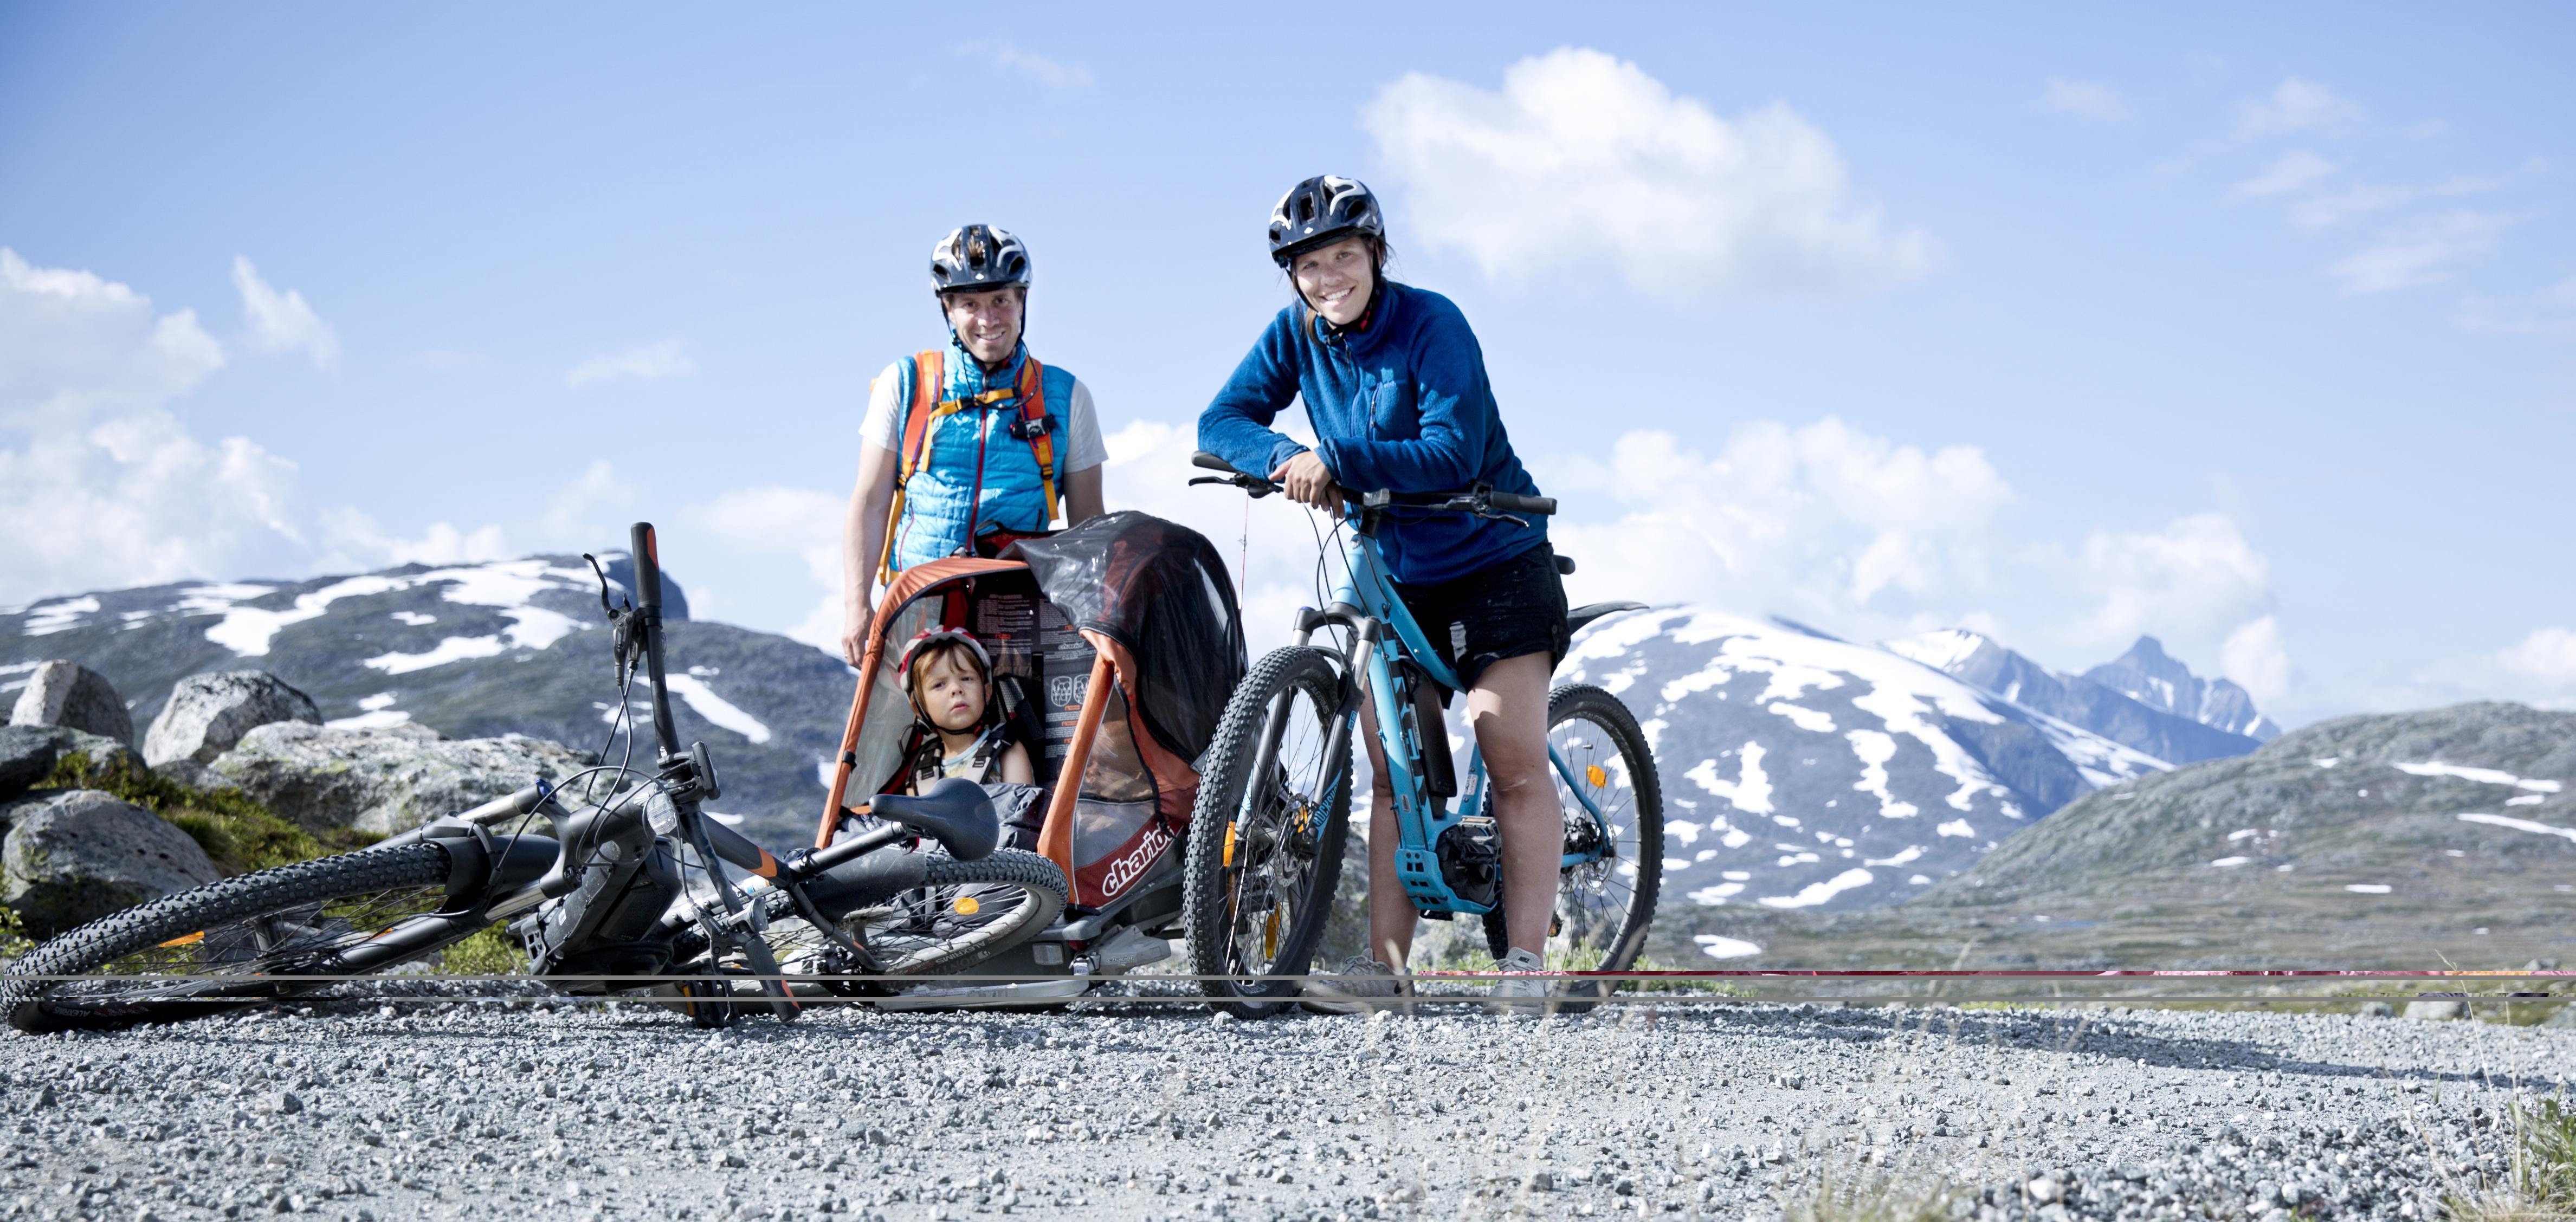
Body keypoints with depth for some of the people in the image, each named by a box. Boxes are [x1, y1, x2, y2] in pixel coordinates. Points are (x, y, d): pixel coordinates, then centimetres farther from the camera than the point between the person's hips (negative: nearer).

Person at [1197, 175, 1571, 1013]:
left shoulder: (1431, 323, -18)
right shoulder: (1295, 335, -2)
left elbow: (1455, 454, -26)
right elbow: (1221, 421, -4)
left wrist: (1334, 457, -33)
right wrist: (1286, 456, -25)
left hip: (1494, 561, -5)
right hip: (1394, 574, 5)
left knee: (1516, 764, -9)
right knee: (1395, 769, 2)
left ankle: (1525, 961, -7)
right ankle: (1384, 964, 3)